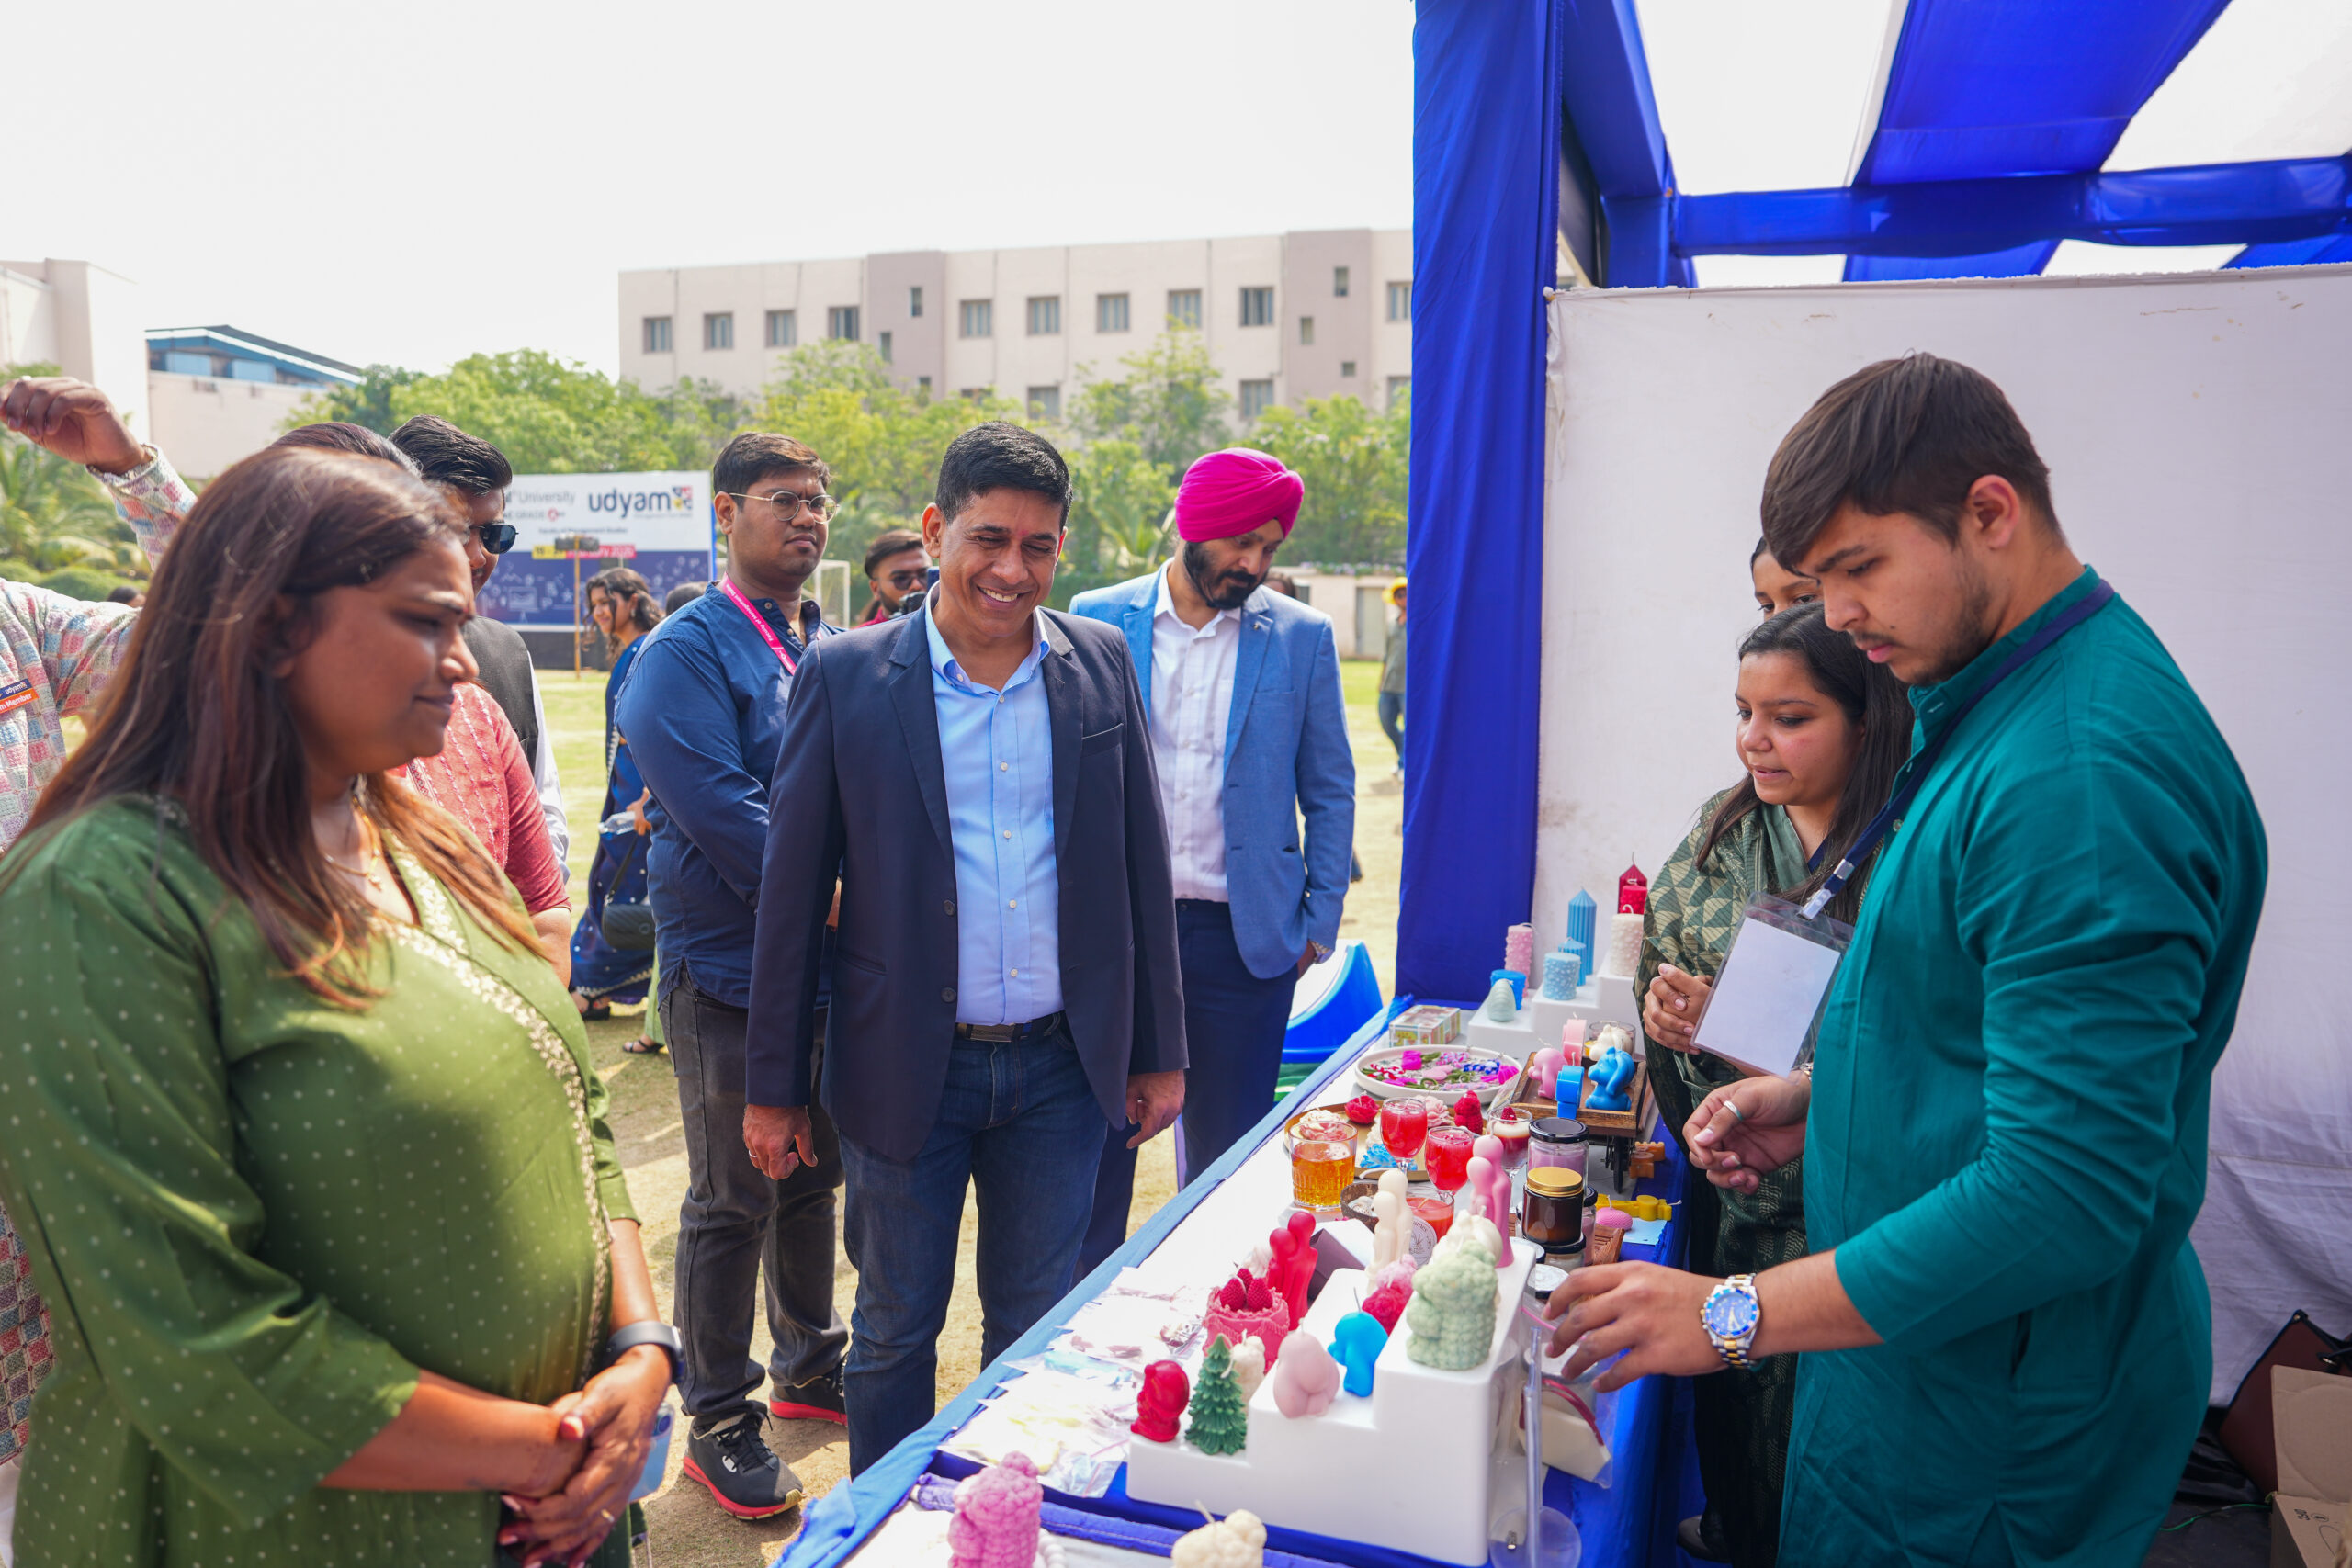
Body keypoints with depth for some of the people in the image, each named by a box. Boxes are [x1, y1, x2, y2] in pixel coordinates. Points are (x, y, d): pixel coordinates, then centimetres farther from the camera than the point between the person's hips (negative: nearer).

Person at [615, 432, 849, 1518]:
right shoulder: (686, 650, -11)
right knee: (733, 1203, 5)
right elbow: (719, 810, -21)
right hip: (732, 973, -6)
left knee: (813, 1179, 19)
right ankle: (719, 1421, 22)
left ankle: (810, 1365, 37)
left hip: (833, 966, 7)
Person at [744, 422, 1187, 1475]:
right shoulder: (845, 676, -6)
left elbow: (1142, 862, 5)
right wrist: (774, 1089, -1)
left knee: (1037, 1329, 17)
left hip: (1061, 1069, 2)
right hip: (907, 1069, -2)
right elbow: (792, 890, -3)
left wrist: (1158, 1051, 6)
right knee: (895, 1330, 15)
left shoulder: (1100, 664, 1)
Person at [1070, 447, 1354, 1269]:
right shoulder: (1097, 620, 2)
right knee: (1098, 1141, 9)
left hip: (1245, 937, 0)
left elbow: (1329, 792, 7)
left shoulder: (1302, 636, 2)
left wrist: (1322, 920, 1)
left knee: (1227, 1155, 9)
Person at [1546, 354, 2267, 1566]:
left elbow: (2066, 1199, -30)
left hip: (1991, 1433, -9)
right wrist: (1821, 1097, 5)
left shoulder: (2086, 773, -28)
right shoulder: (1992, 702, 5)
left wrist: (1735, 1315, -25)